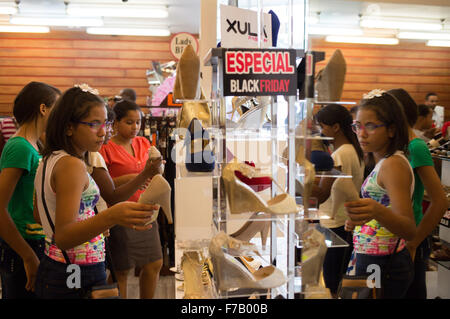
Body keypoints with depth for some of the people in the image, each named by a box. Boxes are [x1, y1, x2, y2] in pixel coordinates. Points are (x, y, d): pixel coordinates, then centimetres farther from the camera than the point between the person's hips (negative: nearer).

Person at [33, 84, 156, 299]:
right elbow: (63, 237, -30)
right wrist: (110, 218, -46)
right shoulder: (71, 165, -21)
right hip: (78, 281, -10)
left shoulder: (48, 160, 8)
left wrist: (95, 224, 23)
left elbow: (40, 216, 18)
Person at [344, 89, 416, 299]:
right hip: (371, 262, 9)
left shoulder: (394, 164, -17)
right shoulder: (384, 163, 11)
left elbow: (410, 231, -27)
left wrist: (377, 211, -44)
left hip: (383, 267, -9)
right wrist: (362, 219, 9)